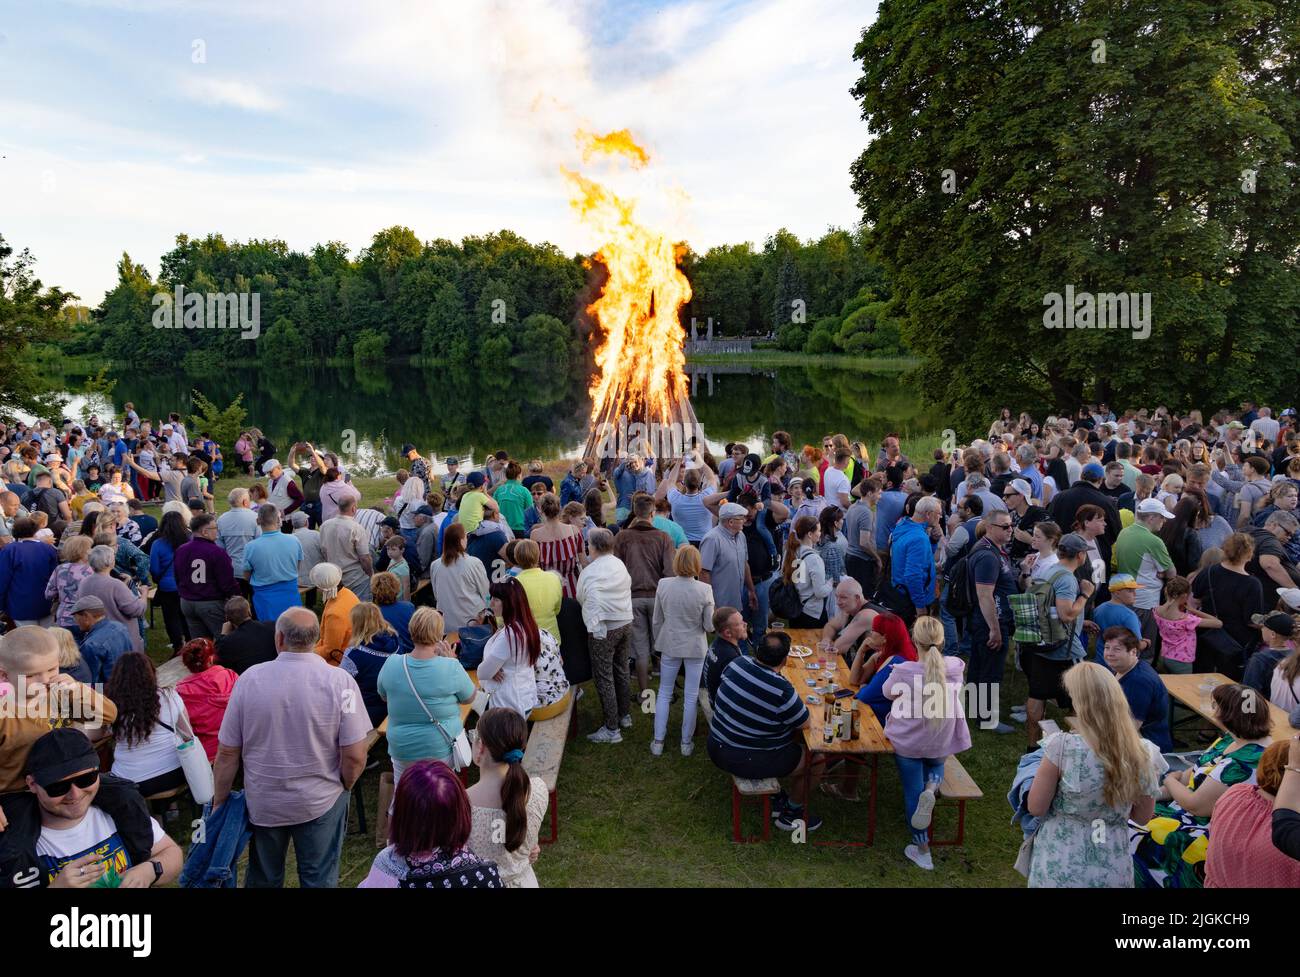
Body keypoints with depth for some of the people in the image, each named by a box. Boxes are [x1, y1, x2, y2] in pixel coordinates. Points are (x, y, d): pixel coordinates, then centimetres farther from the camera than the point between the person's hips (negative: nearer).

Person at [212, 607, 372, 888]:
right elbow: (355, 757, -17)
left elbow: (227, 753, -8)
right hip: (320, 802, -2)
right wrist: (343, 788, 3)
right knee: (318, 879, 17)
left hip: (263, 802, 2)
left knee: (263, 879, 24)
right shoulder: (340, 681, -18)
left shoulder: (250, 678, -14)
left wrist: (219, 802, 7)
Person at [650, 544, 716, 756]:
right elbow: (709, 625, -12)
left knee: (664, 693, 16)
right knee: (691, 696, 13)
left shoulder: (663, 585, -13)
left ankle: (658, 742, 21)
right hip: (696, 647, -2)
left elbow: (657, 621, -2)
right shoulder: (704, 590, -19)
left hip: (670, 646, 2)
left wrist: (658, 643, 13)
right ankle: (686, 743, 24)